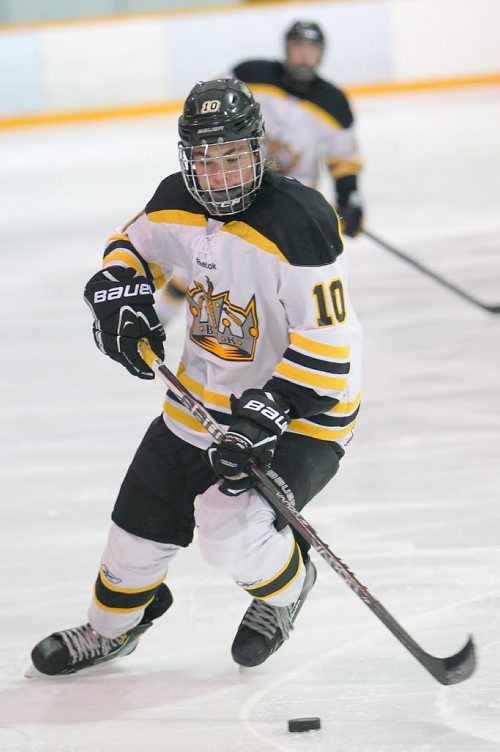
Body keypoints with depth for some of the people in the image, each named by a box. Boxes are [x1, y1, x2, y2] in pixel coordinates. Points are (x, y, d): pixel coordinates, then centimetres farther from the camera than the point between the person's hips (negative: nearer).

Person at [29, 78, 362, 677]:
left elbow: (326, 340, -28)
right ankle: (111, 627, 43)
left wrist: (268, 413, -34)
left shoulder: (297, 222, -28)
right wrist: (119, 293, -5)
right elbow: (134, 245, 17)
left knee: (232, 530, -23)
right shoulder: (176, 204, -6)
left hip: (302, 402, -7)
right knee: (146, 510, 14)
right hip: (204, 395, 7)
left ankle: (286, 584, 13)